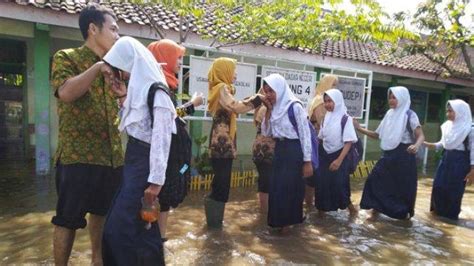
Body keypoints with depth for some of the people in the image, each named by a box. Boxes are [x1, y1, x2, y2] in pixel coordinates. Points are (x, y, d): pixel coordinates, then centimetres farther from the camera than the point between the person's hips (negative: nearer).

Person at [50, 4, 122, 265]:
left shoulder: (112, 66, 15)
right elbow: (66, 93, -23)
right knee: (68, 219, 5)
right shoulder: (66, 57, -3)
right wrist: (98, 67, -22)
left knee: (101, 211, 18)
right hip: (77, 155, -6)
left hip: (111, 155, 7)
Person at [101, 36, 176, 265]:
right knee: (137, 225, 15)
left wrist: (156, 180, -21)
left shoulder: (156, 91, -15)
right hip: (133, 160, 9)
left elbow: (161, 138, -20)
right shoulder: (139, 87, 14)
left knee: (122, 227, -2)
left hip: (144, 163, -9)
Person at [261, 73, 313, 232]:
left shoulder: (295, 107, -15)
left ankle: (288, 221, 20)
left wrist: (307, 161, -14)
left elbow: (305, 134, -14)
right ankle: (279, 220, 28)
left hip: (294, 151, -7)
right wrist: (268, 111, -4)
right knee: (276, 187, 11)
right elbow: (266, 133, 7)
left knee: (290, 188, 2)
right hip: (279, 150, 7)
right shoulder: (274, 108, 6)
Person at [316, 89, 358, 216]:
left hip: (338, 155, -5)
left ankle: (350, 207, 26)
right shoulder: (326, 117, 4)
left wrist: (339, 160, -21)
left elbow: (348, 142, -15)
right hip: (324, 155, 5)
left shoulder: (345, 119, -12)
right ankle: (322, 209, 22)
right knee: (321, 184, 4)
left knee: (339, 184, 0)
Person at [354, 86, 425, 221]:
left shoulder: (409, 115, -7)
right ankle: (375, 211, 6)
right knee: (375, 180, -3)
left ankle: (405, 213, 29)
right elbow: (377, 135, 12)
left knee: (403, 186, 6)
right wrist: (360, 128, 4)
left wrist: (416, 145, -38)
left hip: (403, 155, -5)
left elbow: (421, 136, -16)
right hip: (388, 155, 6)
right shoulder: (389, 114, 10)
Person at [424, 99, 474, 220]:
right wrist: (430, 145, 0)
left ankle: (451, 215, 19)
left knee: (454, 191, 3)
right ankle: (438, 211, 24)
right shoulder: (447, 126, 6)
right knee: (438, 187, 8)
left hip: (460, 161, -6)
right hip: (446, 158, 6)